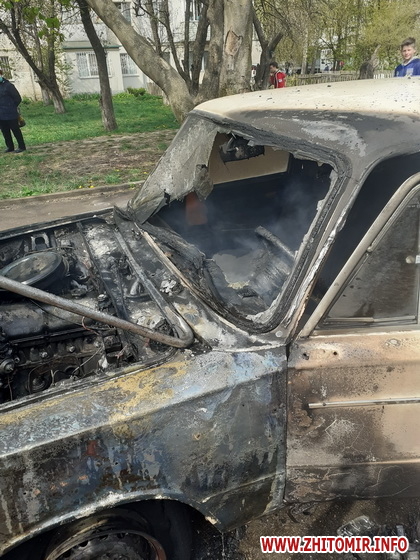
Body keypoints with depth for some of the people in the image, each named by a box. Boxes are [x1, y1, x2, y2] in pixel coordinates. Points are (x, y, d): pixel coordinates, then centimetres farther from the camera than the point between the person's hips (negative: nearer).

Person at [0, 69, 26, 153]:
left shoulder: (8, 86, -10)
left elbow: (18, 98, -9)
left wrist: (12, 107, -1)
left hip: (10, 114, -7)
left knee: (16, 130, 2)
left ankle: (21, 146, 10)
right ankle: (9, 146, 22)